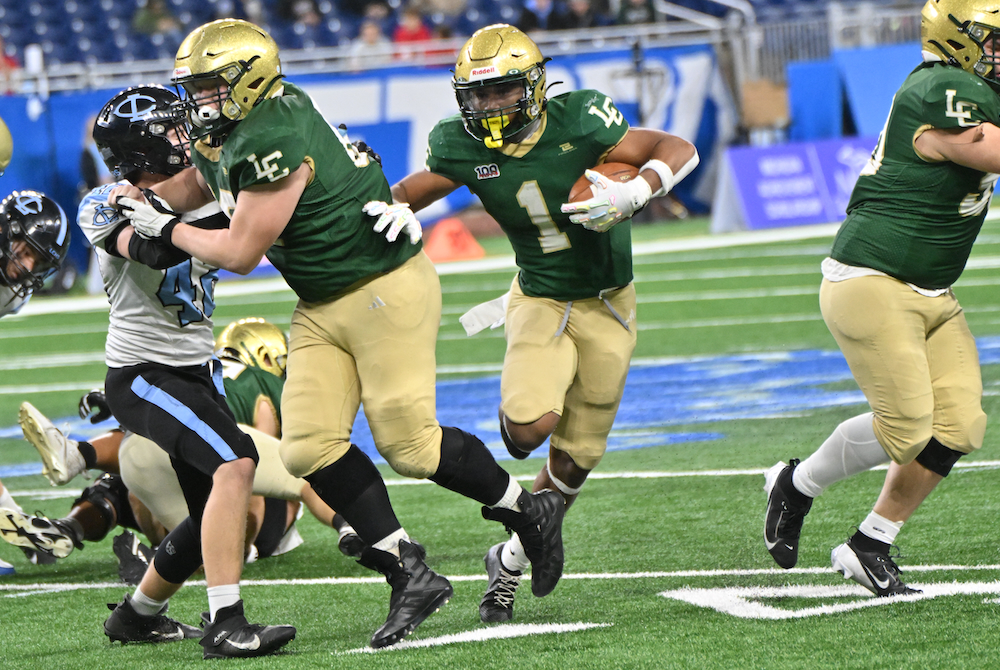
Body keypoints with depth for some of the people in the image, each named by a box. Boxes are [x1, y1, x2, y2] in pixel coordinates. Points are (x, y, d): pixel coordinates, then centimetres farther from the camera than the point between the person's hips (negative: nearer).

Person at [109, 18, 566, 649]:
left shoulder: (273, 141, -25)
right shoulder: (227, 130, 5)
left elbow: (240, 252, -20)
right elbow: (195, 183, 28)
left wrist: (167, 229, -8)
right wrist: (144, 197, 8)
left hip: (386, 289, -10)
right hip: (322, 307, 10)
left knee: (409, 444, -8)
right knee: (310, 447, -4)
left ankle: (529, 511, 16)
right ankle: (412, 576, 1)